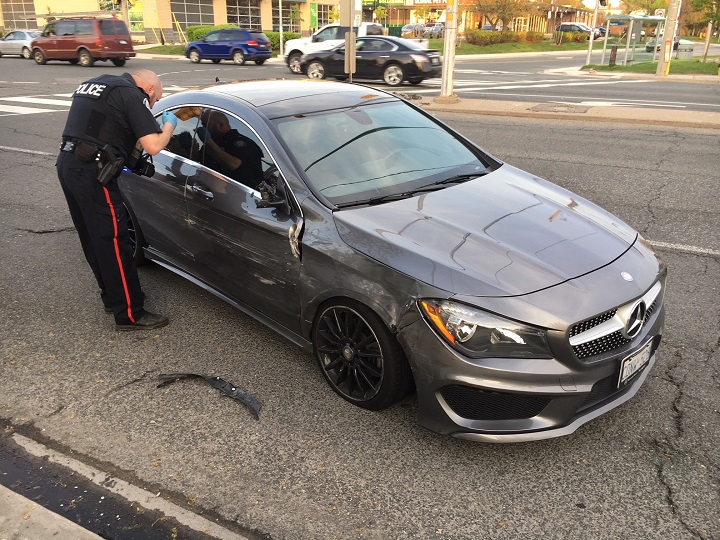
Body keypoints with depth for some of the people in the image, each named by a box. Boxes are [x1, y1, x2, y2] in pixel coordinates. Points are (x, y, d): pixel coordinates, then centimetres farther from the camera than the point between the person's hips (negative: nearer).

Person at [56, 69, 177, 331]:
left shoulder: (95, 83, 20)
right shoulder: (132, 94, -8)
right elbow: (153, 146, -15)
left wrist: (121, 163, 26)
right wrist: (169, 124, 5)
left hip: (67, 163, 10)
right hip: (90, 172, -10)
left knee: (93, 239, 17)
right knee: (113, 242, -5)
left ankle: (113, 296, 31)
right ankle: (130, 314, 2)